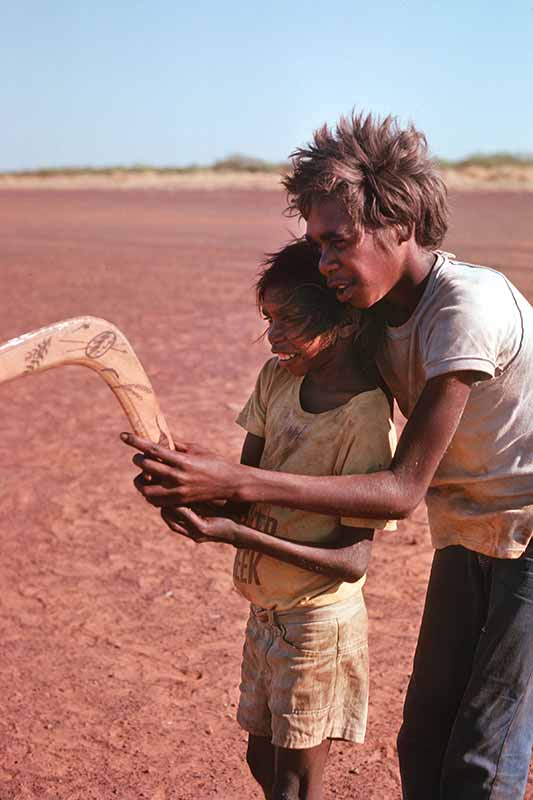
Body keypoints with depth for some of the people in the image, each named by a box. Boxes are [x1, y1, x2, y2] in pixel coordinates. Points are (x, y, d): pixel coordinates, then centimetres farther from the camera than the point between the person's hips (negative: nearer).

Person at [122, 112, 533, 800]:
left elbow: (403, 491, -30)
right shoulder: (379, 312, -3)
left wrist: (234, 483, -37)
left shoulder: (467, 305, -28)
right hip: (465, 538, 7)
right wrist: (222, 507, -11)